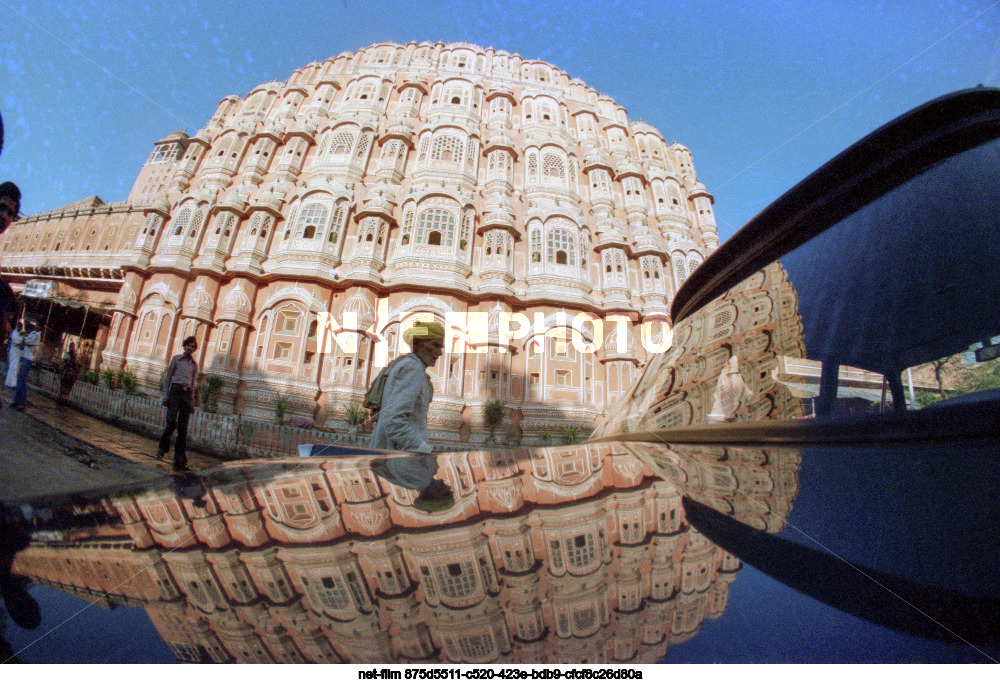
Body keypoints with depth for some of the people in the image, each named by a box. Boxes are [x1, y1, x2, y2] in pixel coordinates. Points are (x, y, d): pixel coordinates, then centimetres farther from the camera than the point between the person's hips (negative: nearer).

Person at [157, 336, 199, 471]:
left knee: (183, 427, -1)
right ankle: (163, 447, 14)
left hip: (187, 394, 2)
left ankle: (180, 461, 1)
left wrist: (192, 402, 12)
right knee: (171, 422, -15)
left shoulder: (194, 364, 15)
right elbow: (168, 377, 7)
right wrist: (165, 395, -2)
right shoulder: (176, 358, 7)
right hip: (175, 390, -2)